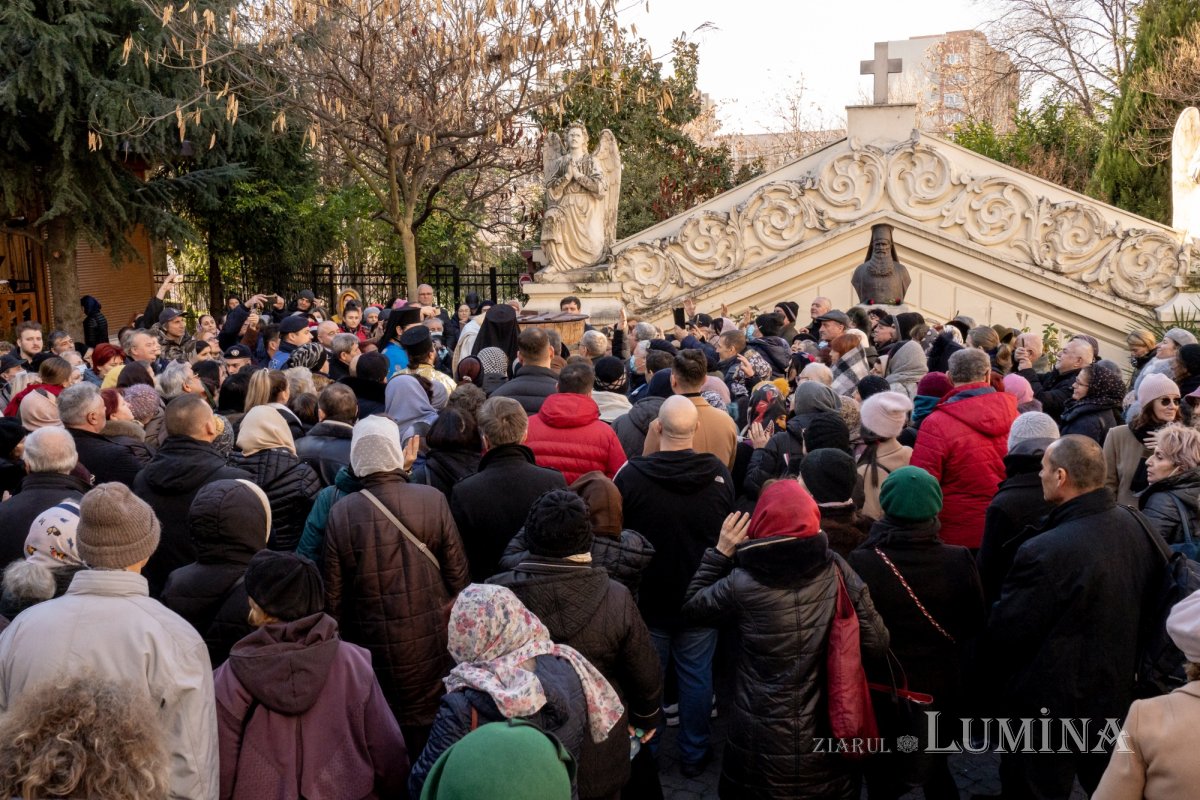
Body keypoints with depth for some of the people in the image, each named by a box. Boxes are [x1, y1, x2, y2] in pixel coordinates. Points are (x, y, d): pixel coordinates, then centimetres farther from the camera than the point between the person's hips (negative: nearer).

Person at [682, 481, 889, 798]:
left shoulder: (743, 583, -19)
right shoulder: (838, 572, -12)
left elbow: (692, 608, 0)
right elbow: (877, 643, -6)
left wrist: (720, 552, -1)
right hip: (825, 735, 2)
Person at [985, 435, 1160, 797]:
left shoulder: (1044, 553, -32)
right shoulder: (1136, 527, -7)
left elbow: (1004, 633, -21)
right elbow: (1147, 606, 7)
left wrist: (986, 657, 0)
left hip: (1052, 706, -7)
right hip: (1120, 691, 7)